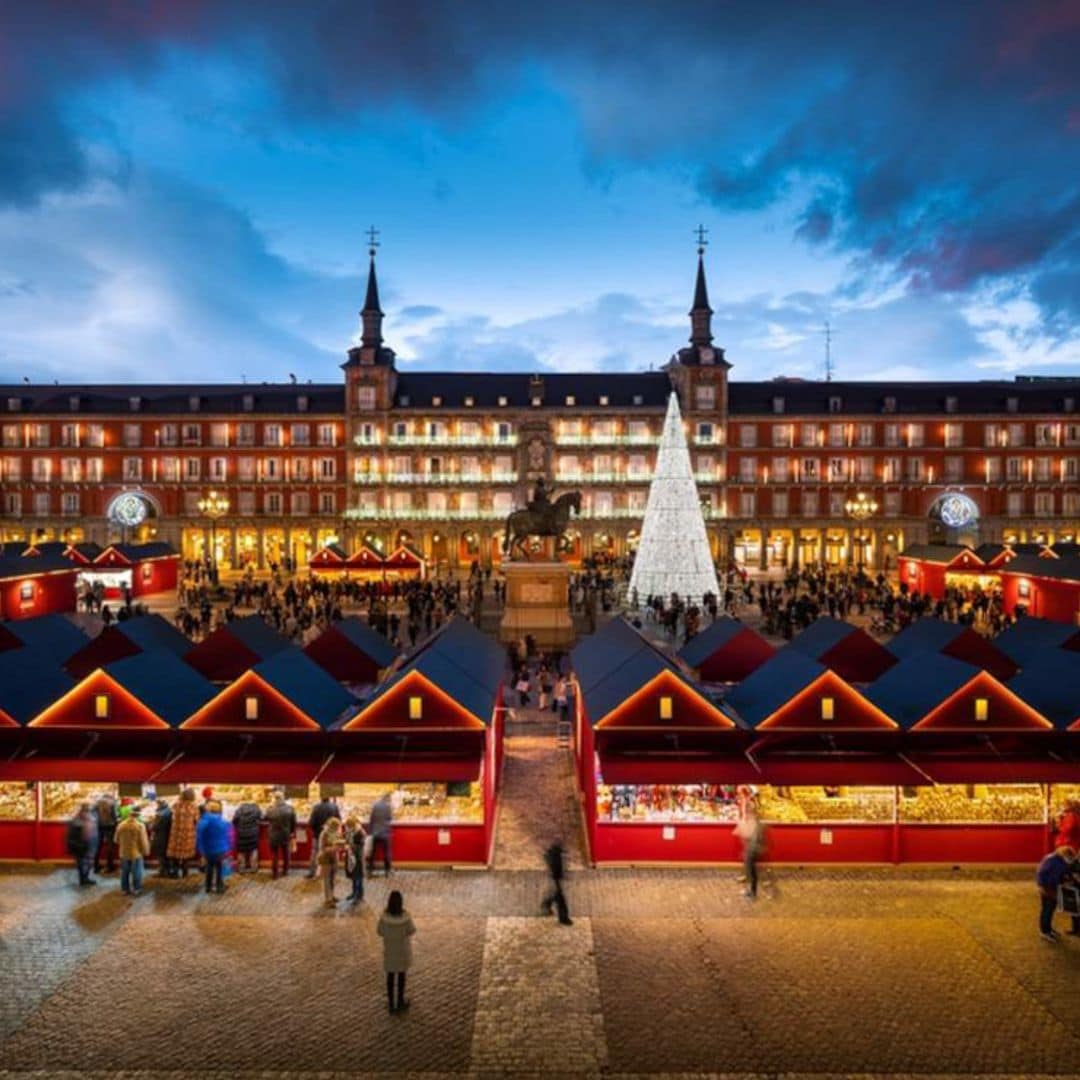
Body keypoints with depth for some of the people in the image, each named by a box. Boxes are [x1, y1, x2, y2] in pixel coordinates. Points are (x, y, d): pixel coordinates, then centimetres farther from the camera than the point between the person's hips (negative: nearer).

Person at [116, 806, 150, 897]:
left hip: (124, 853, 3)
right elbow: (144, 841, -14)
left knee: (124, 872, 16)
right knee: (136, 872, 8)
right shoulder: (140, 825, -18)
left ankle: (124, 889, 24)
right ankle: (137, 890, 14)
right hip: (136, 853, -3)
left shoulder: (121, 825, -6)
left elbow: (117, 840, 7)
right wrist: (146, 851, 1)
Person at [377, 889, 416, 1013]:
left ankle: (391, 1003, 31)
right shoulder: (406, 916, -28)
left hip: (389, 949, 1)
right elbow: (411, 931, -14)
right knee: (402, 975, 19)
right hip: (402, 949, -1)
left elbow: (380, 932, -9)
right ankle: (400, 1002, 33)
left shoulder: (384, 917, -25)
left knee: (390, 976, 19)